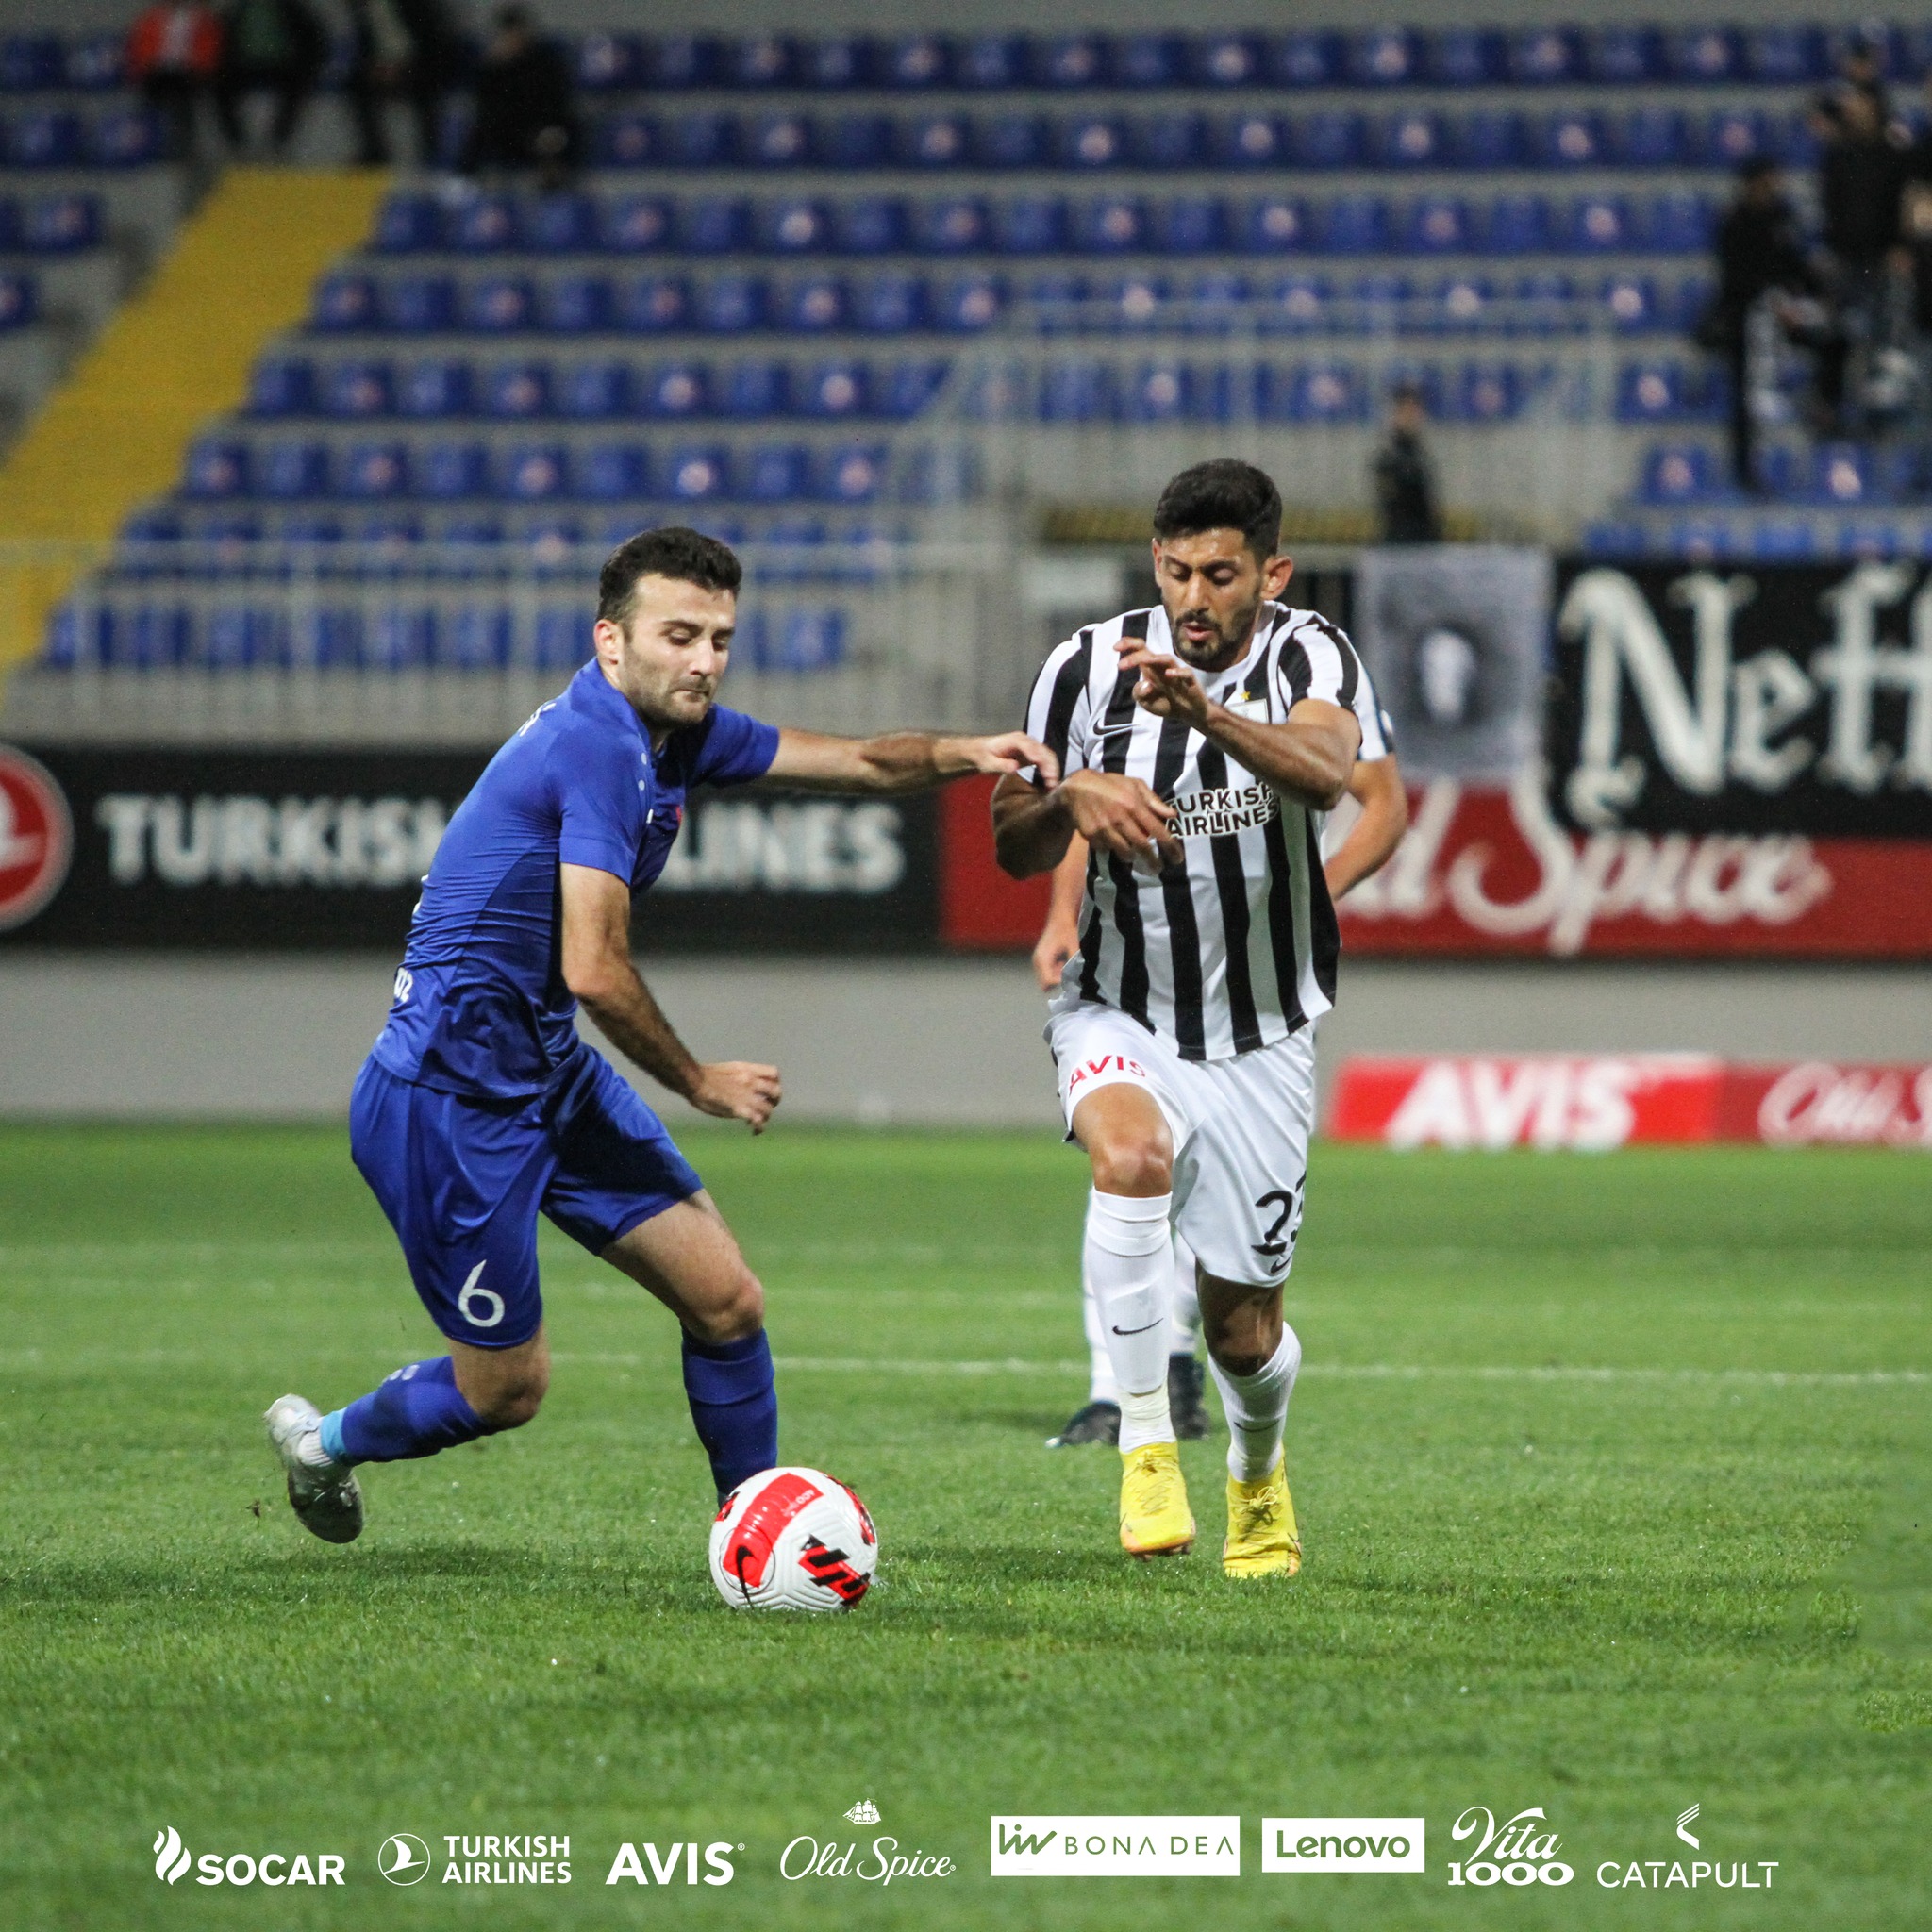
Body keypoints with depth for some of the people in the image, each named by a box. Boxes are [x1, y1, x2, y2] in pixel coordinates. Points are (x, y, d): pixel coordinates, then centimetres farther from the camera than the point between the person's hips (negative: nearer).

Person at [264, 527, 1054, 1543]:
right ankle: (323, 1440, 30)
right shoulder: (598, 744, -23)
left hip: (550, 1074, 9)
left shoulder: (676, 731, 6)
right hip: (451, 1101, -9)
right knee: (505, 1391, 2)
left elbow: (854, 760, 15)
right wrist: (699, 1082, -10)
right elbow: (597, 972, -25)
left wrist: (960, 754, -6)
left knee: (727, 1303, 3)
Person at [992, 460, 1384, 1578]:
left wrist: (1206, 711, -52)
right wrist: (1074, 797, -23)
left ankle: (1258, 1472, 41)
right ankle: (1145, 1445, -28)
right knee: (1131, 1153, -36)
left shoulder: (1313, 659, -11)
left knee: (1245, 1329, 6)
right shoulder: (1088, 667, -6)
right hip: (1120, 1015, 0)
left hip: (1261, 1036, 0)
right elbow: (1015, 847, 0)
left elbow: (1326, 770, -34)